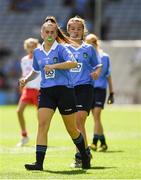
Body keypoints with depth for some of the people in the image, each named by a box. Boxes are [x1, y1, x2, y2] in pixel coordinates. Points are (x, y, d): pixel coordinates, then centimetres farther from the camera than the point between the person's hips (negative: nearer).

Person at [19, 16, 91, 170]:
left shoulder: (61, 48, -5)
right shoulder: (37, 52, 11)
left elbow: (73, 63, -22)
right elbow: (35, 70, 28)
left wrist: (53, 66, -27)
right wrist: (26, 79, 10)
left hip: (64, 90, -4)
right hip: (46, 91, 4)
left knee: (71, 129, 5)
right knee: (42, 125, -14)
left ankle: (84, 156, 29)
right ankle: (39, 162, -18)